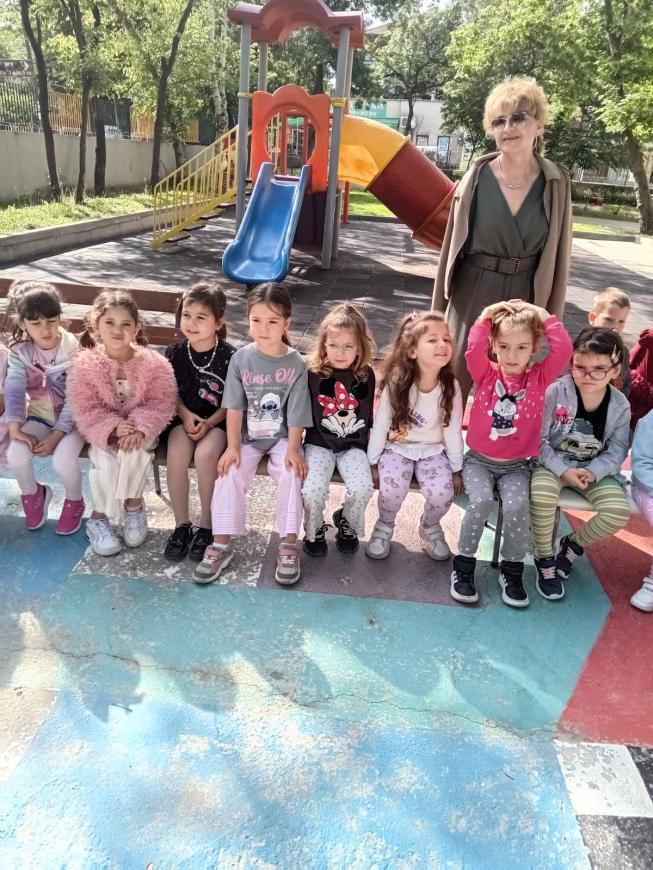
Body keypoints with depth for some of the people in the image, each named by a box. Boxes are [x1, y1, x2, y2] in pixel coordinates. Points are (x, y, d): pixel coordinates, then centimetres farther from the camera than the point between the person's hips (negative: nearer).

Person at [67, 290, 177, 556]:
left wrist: (140, 428, -28)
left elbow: (162, 403, -12)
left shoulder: (154, 363, -12)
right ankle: (99, 517, -3)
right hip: (103, 432, 1)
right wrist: (112, 428, -28)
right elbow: (85, 410, -12)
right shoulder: (84, 365, -10)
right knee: (106, 462, -27)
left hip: (140, 430, 0)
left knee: (133, 450, -32)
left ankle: (133, 504, -6)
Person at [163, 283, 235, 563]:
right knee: (176, 453, -27)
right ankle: (181, 525, -10)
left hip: (218, 421, -3)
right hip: (184, 418, 3)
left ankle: (206, 526, -11)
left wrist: (209, 423, -18)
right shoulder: (175, 353, 0)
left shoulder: (228, 357, -10)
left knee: (205, 454, -31)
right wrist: (186, 415, -9)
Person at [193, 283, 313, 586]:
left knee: (291, 473, -26)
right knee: (229, 473, -21)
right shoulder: (241, 358, -5)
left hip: (282, 437, -1)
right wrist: (232, 446, -14)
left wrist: (293, 449, -19)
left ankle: (288, 545, -16)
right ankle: (221, 545, -13)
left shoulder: (296, 364, -9)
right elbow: (235, 407, -6)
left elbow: (296, 414, -9)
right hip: (247, 438, 1)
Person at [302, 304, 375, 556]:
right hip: (319, 443, -1)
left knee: (363, 488, -22)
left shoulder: (366, 375, 1)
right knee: (312, 489, -24)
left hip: (354, 445, 2)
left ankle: (347, 523, 12)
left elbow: (369, 415, 11)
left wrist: (370, 451, 11)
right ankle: (314, 530, 9)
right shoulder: (313, 374, -6)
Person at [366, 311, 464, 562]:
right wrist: (372, 463, -6)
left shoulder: (450, 386, -13)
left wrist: (456, 470, 1)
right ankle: (385, 526, 8)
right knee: (392, 488, -26)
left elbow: (453, 430, -4)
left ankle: (430, 527, 15)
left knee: (443, 493, -21)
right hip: (397, 447, -1)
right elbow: (380, 425, -10)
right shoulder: (396, 383, -18)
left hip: (433, 450, 2)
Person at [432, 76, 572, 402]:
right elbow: (453, 242, 0)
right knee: (453, 380, 8)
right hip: (473, 292, 0)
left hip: (525, 298, 1)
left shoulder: (556, 183, -5)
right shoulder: (477, 176, -7)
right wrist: (439, 306, 3)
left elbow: (558, 252, 1)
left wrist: (551, 317, 2)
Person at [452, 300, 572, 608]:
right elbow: (474, 348, -21)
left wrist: (542, 315, -8)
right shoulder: (486, 374, -1)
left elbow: (564, 348, -13)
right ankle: (463, 565, -7)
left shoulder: (539, 378, 1)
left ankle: (512, 570, -3)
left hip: (516, 465, 1)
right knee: (481, 500, -27)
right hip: (478, 460, 0)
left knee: (517, 505, -26)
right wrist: (488, 314, -16)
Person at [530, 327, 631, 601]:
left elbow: (617, 449, -1)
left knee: (619, 511, -21)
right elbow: (537, 439, -14)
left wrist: (594, 472, -19)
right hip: (553, 463, -3)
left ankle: (573, 545, 10)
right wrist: (563, 470, -24)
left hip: (595, 469, 3)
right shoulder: (555, 392, -16)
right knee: (542, 494, -35)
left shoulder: (620, 405, -6)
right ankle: (545, 558, -10)